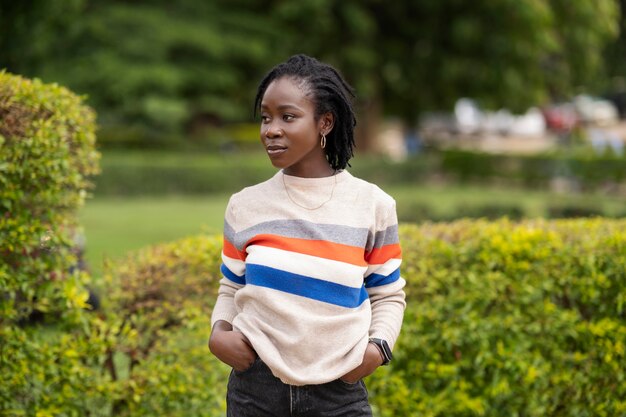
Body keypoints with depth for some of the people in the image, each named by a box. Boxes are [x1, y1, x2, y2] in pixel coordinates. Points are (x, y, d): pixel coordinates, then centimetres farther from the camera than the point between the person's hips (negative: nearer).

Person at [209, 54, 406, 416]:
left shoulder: (372, 205, 0)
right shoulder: (245, 206, 3)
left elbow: (388, 295, 8)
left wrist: (378, 348, -10)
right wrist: (219, 332, -6)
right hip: (256, 385, 1)